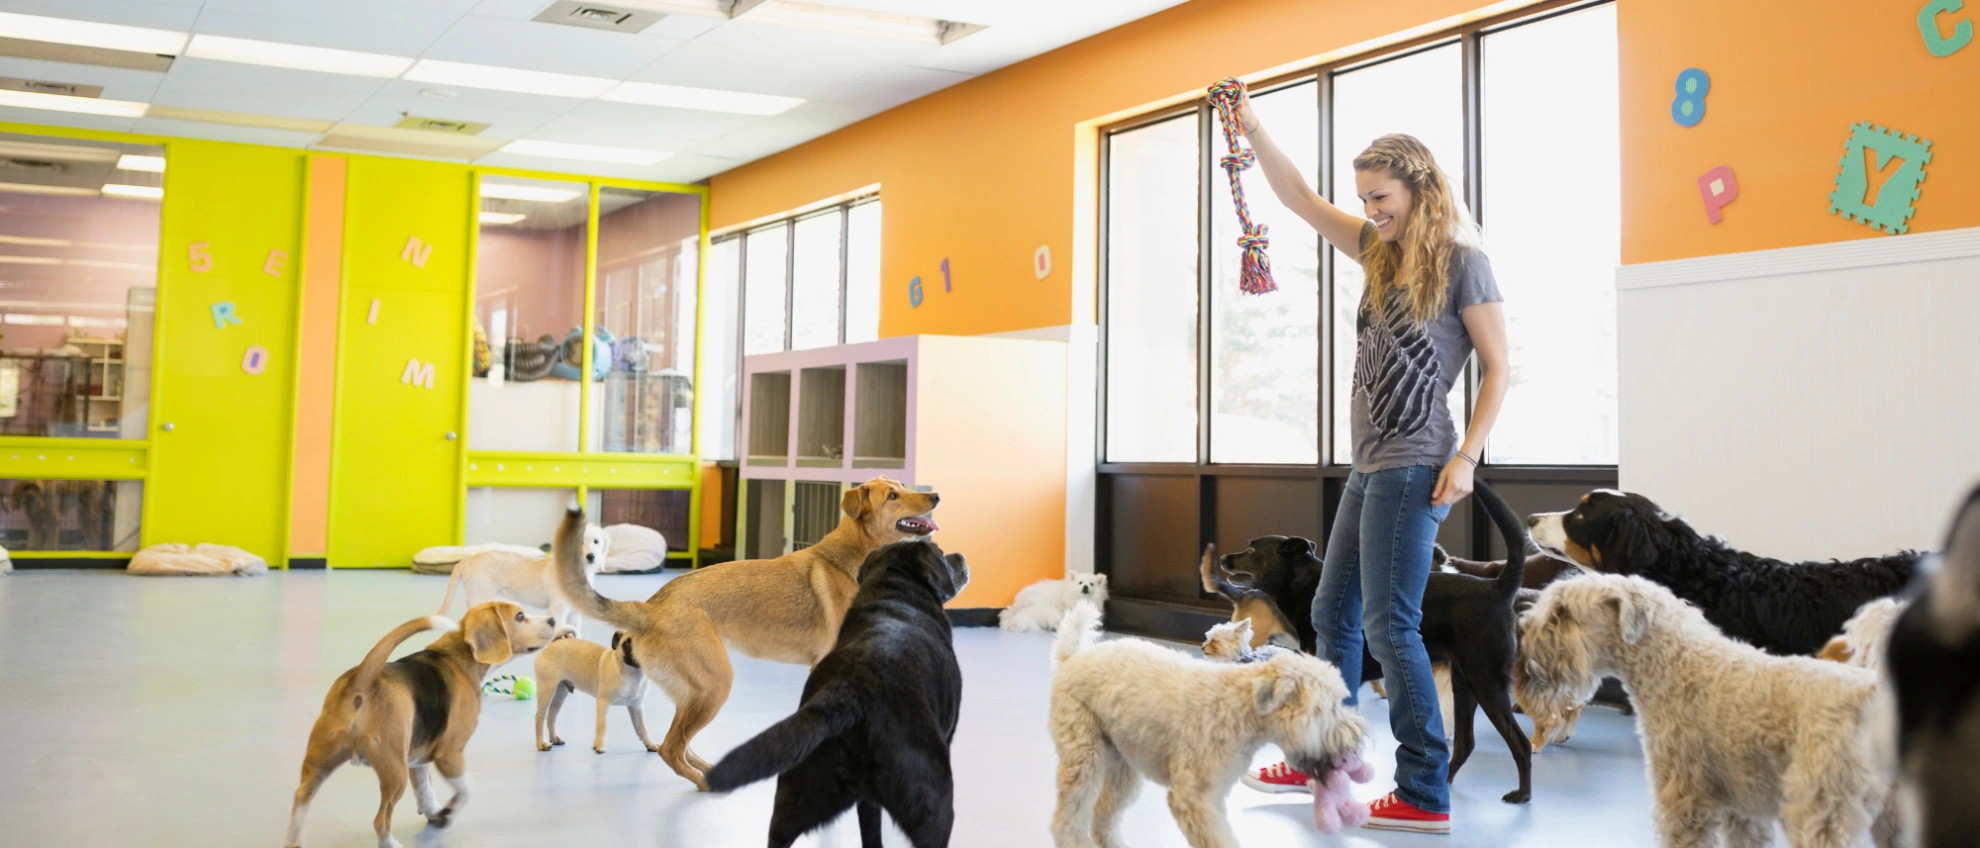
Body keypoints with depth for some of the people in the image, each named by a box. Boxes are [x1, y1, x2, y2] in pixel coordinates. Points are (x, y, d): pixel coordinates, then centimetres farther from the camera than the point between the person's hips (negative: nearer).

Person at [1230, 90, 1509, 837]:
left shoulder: (1461, 261, -6)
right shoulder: (1382, 251, 14)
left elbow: (1498, 368, -7)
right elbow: (1300, 199, 14)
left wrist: (1466, 457, -15)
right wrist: (1253, 130, 3)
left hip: (1413, 467, -8)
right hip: (1370, 465, 8)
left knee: (1390, 625, -9)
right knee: (1333, 612, 14)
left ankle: (1426, 796, -2)